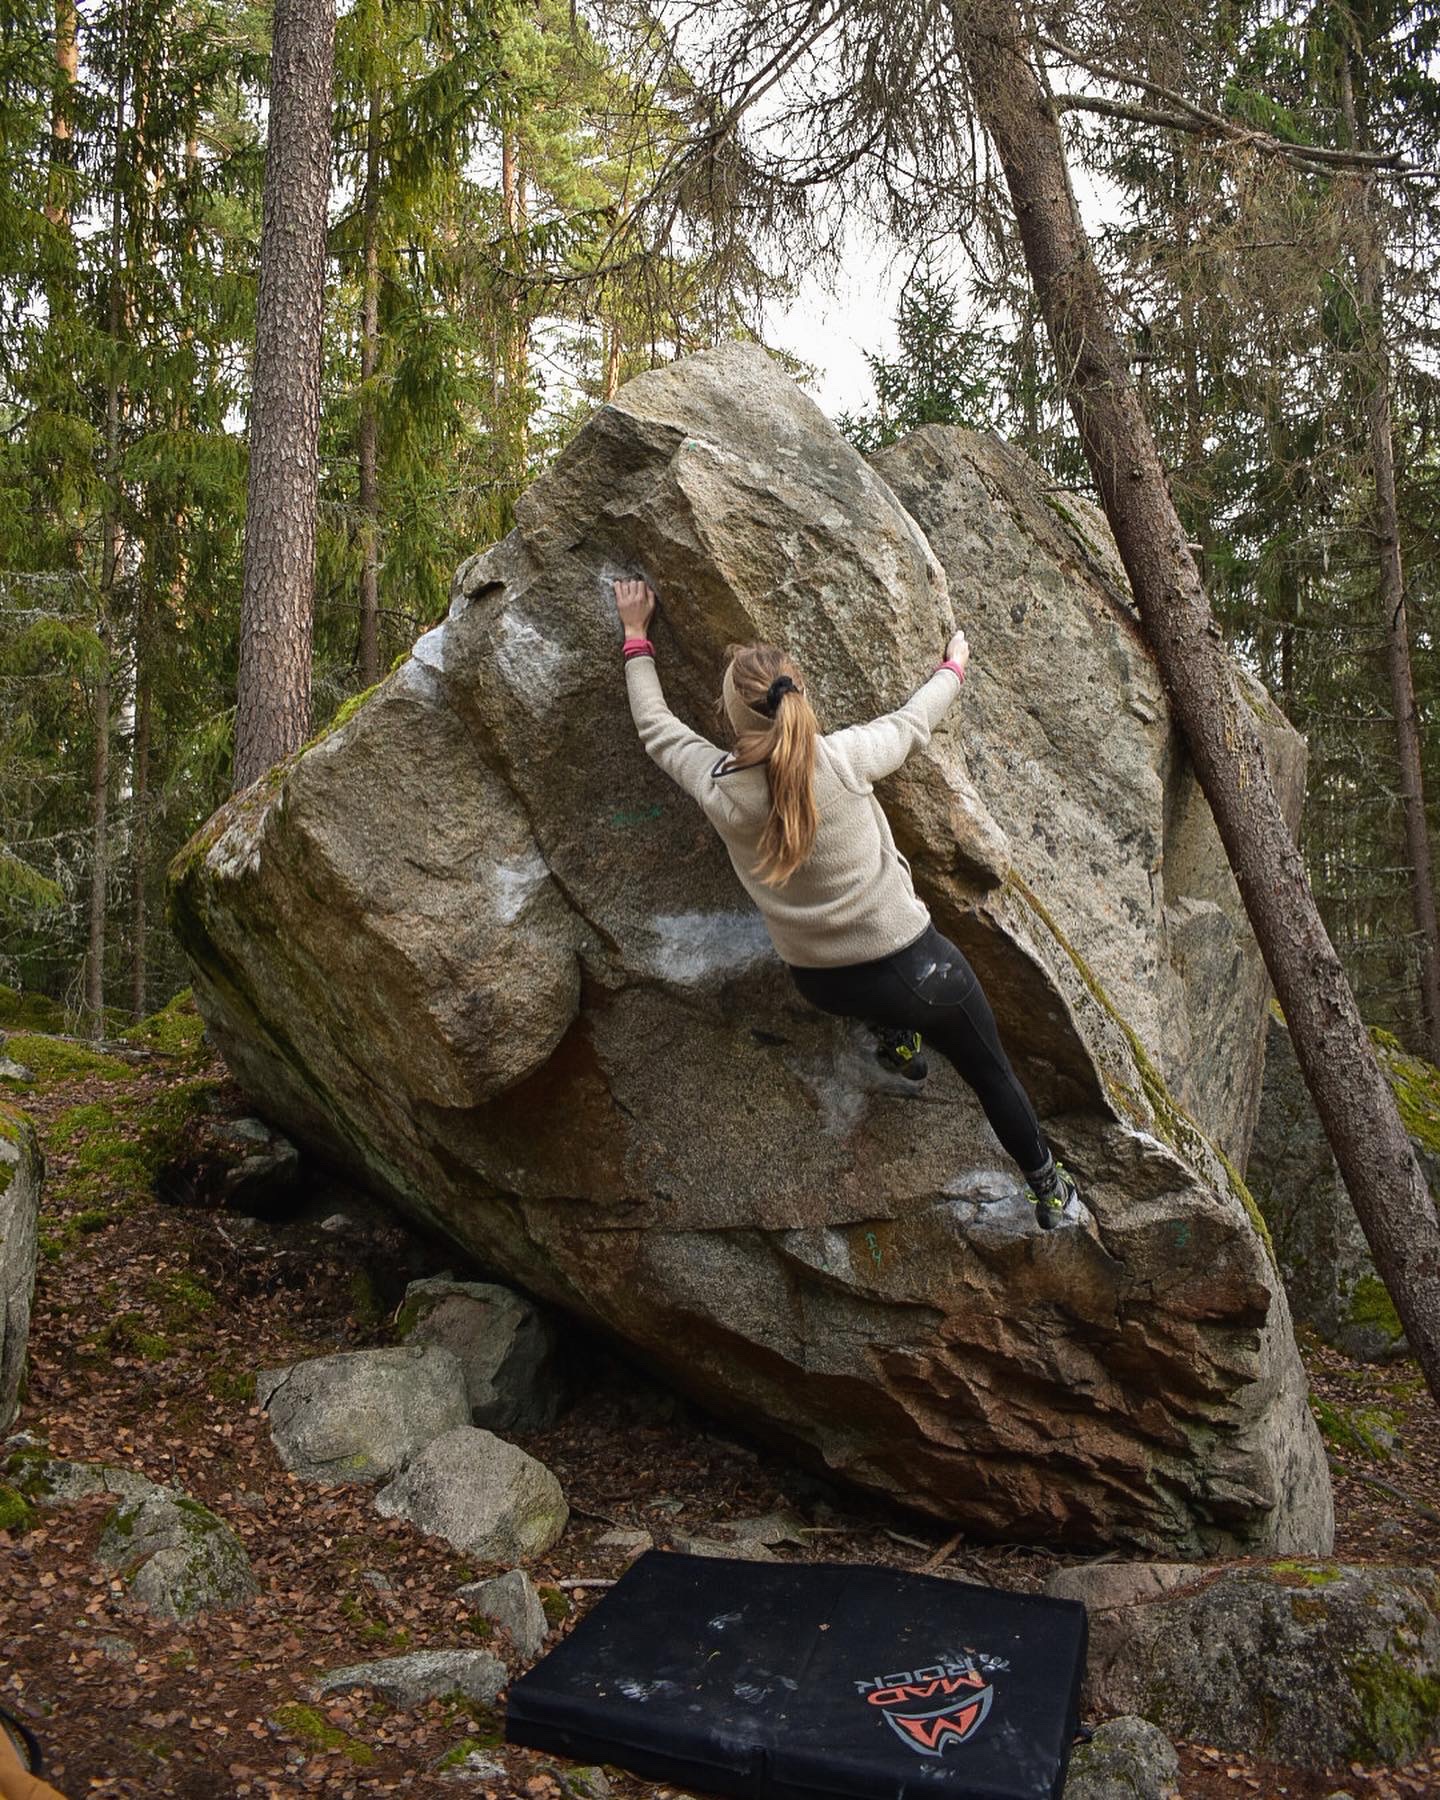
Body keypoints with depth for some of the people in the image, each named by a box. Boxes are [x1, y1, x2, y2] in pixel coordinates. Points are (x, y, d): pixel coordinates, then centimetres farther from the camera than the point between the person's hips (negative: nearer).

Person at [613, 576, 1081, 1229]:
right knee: (992, 1075, 22)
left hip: (821, 984, 3)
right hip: (914, 969, -2)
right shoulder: (842, 758, -21)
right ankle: (1048, 1187, 40)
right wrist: (952, 667, 21)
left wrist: (637, 638, 18)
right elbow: (913, 722, 1)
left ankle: (897, 1035, 41)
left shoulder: (715, 787, -15)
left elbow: (655, 724, 5)